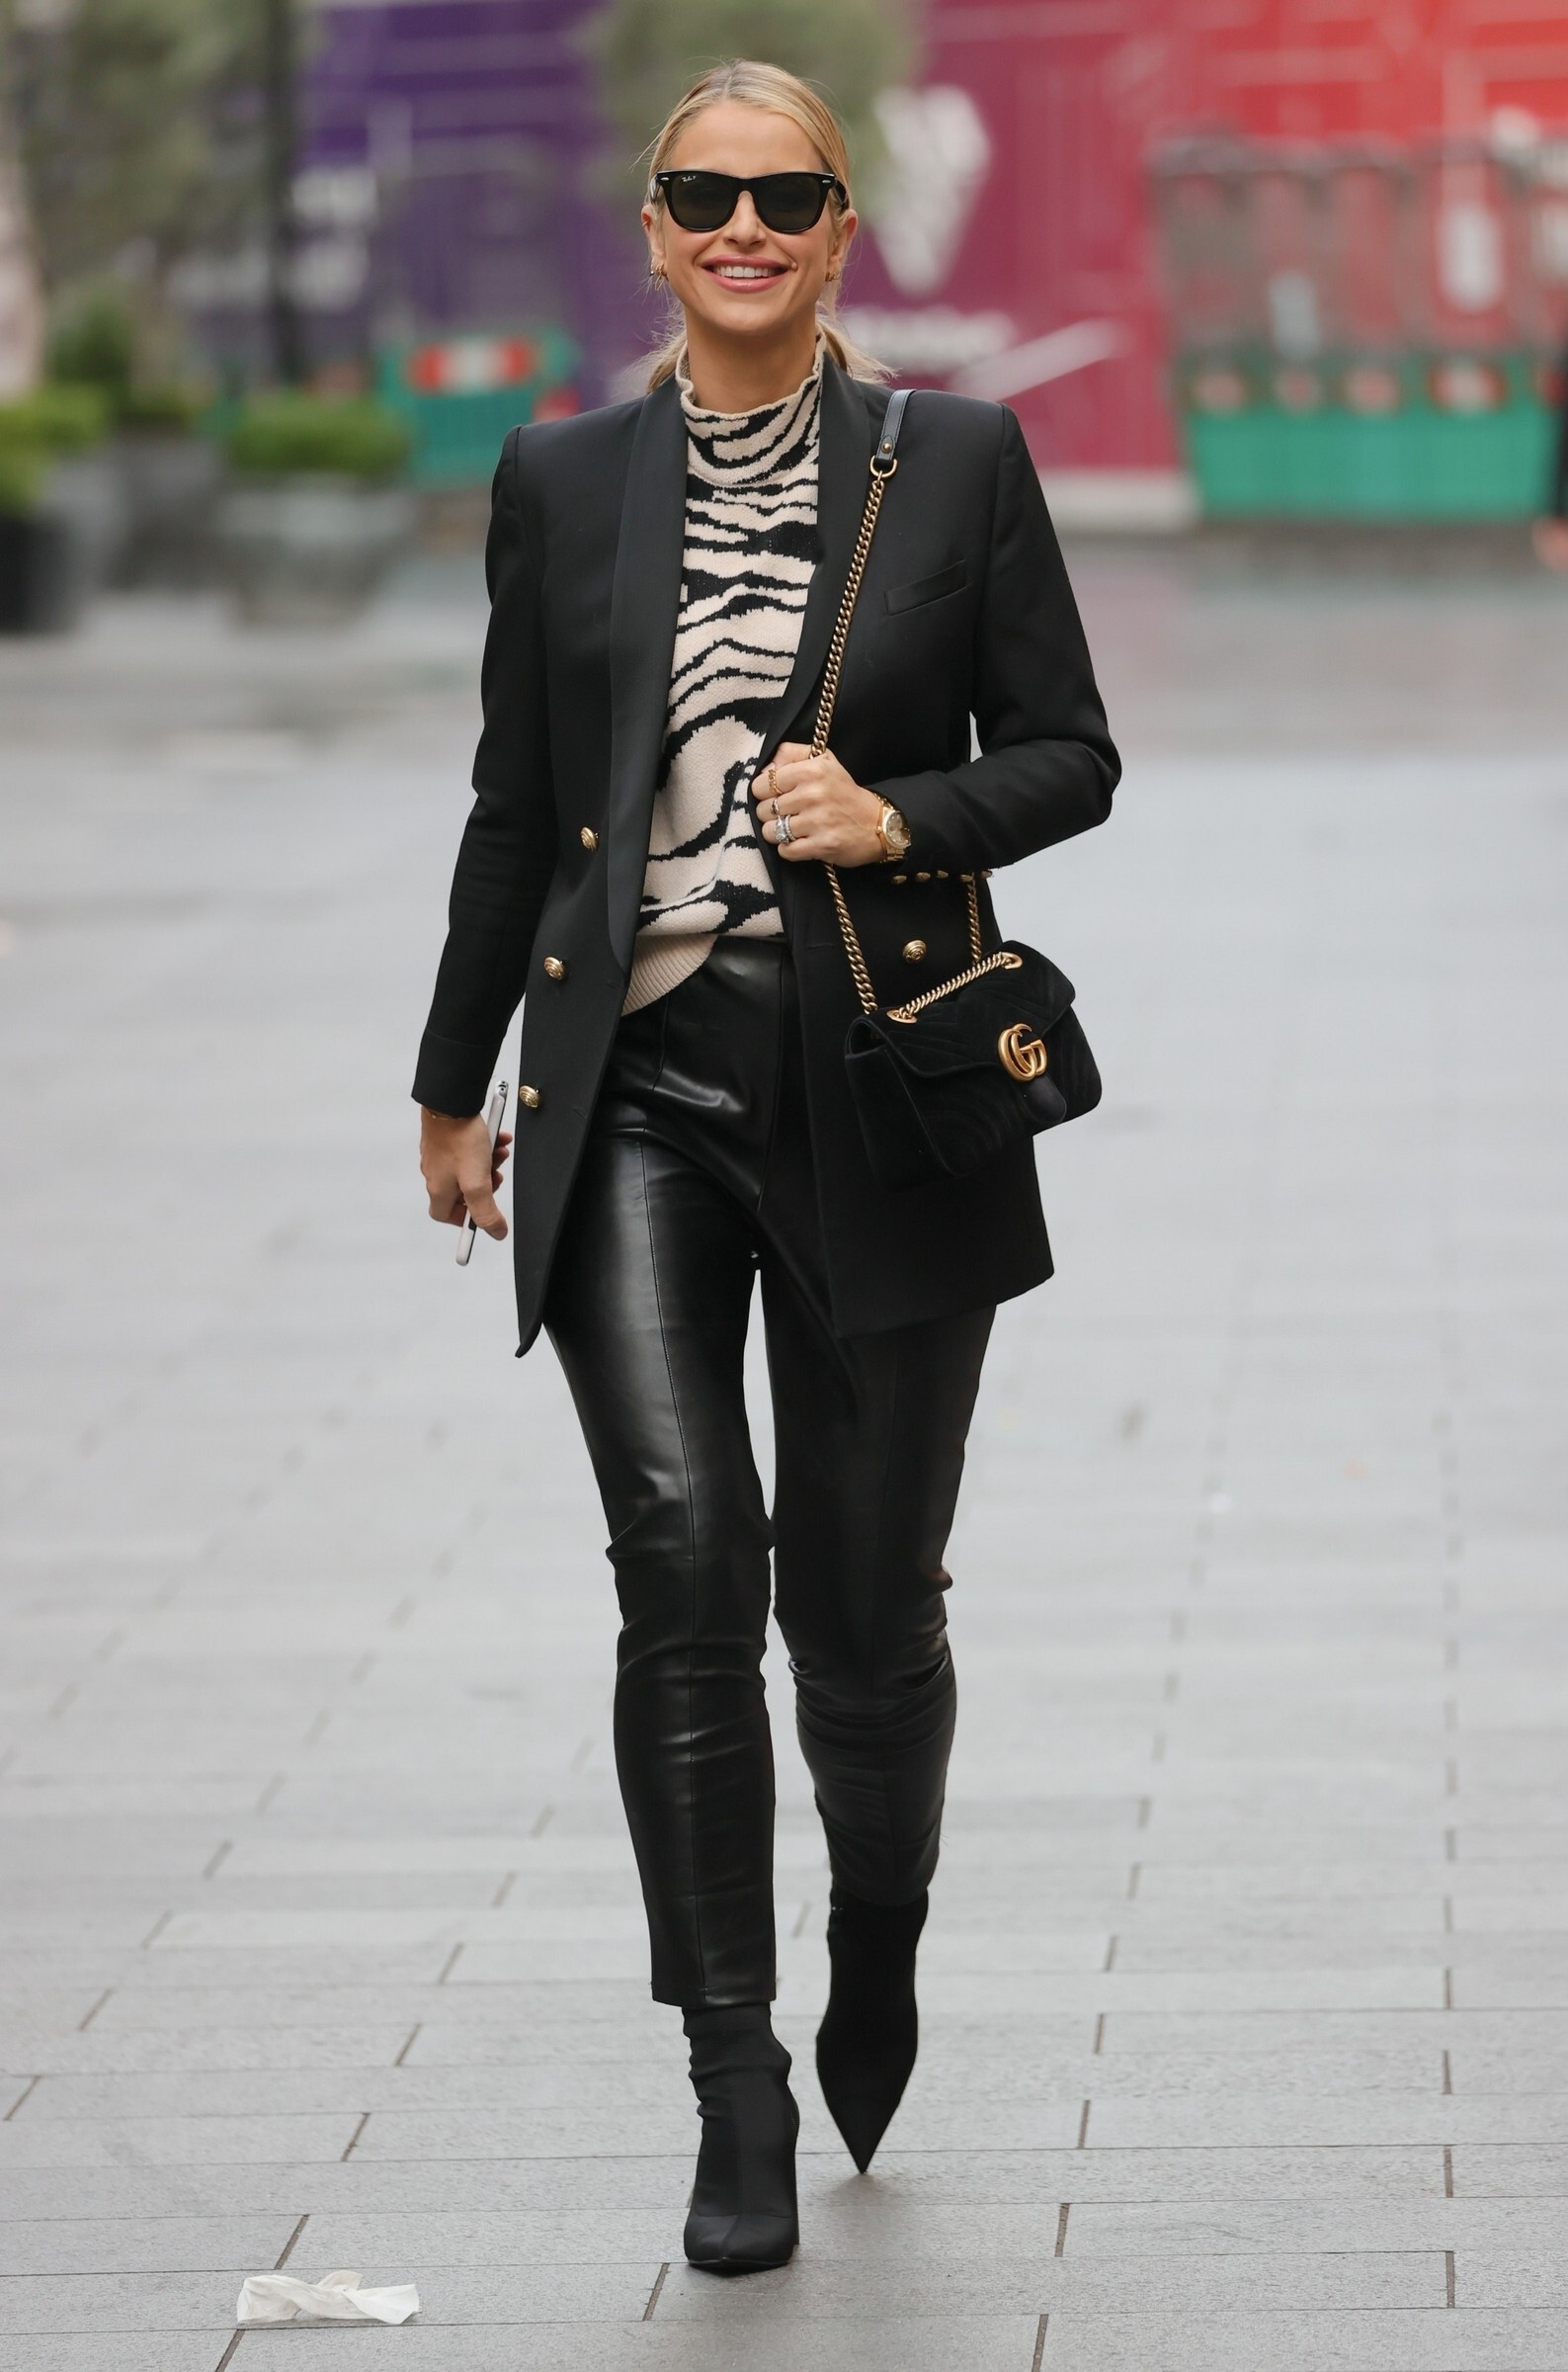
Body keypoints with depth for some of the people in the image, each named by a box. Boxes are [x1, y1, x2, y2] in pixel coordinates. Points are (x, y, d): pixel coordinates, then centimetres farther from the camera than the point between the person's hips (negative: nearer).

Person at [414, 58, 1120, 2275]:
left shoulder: (959, 461, 2)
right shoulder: (562, 482, 7)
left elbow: (1069, 754, 5)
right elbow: (517, 804, 14)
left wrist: (908, 817, -14)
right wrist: (453, 1083, 17)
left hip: (878, 1093, 0)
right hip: (634, 1091, 1)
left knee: (864, 1598, 6)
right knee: (683, 1559, -14)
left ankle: (877, 1940, 37)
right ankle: (737, 2077, -5)